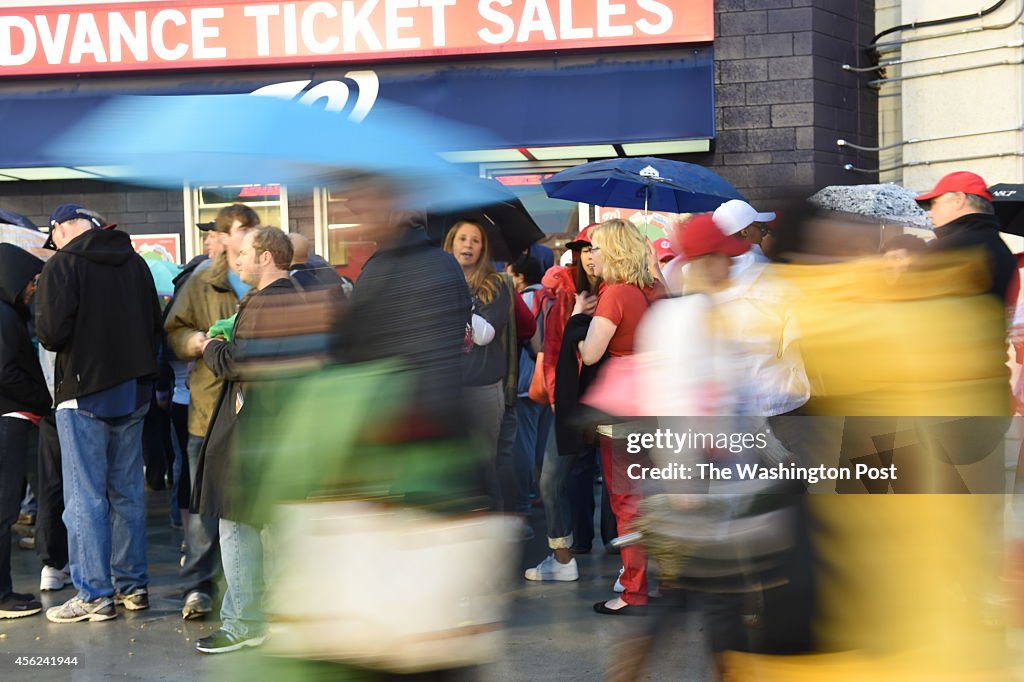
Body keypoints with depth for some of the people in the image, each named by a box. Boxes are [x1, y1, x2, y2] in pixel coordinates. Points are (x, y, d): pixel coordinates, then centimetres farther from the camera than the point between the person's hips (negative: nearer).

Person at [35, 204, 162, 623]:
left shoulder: (62, 265, -11)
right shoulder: (135, 262, 8)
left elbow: (51, 333, -16)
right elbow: (156, 327, 11)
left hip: (85, 394, -6)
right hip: (134, 392, 6)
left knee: (85, 498, -1)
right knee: (128, 491, 14)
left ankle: (94, 595, -1)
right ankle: (133, 586, 19)